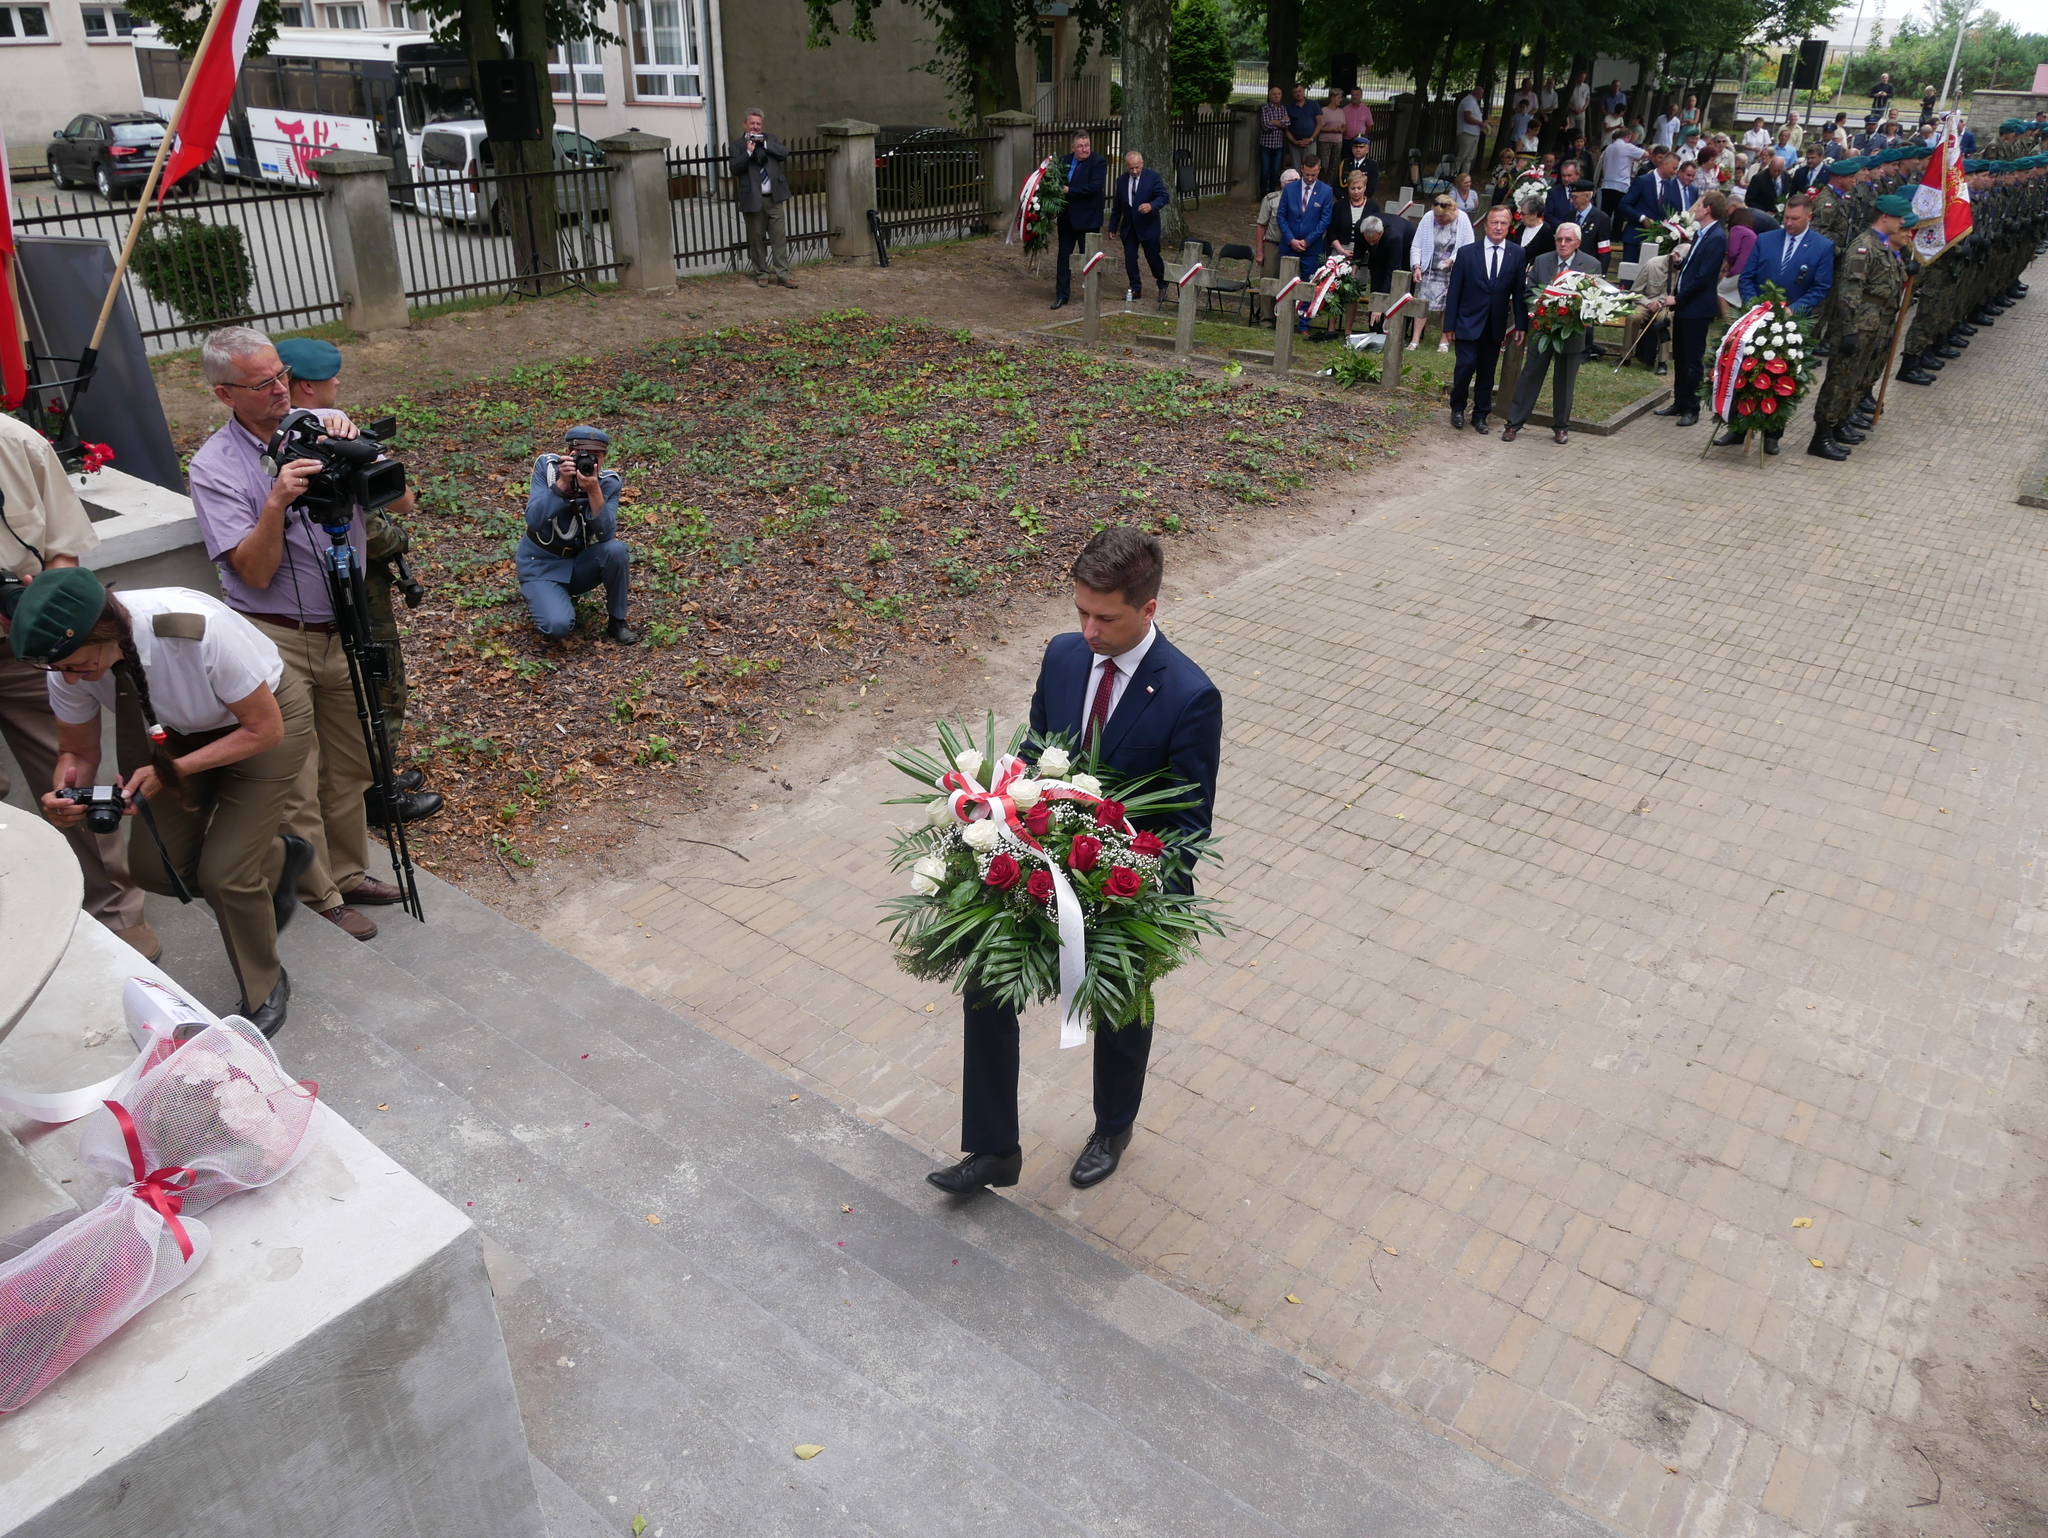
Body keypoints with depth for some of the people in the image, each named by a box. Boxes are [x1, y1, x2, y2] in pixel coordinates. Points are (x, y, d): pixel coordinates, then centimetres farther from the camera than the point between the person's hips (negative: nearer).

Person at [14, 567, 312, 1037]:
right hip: (171, 728, 6)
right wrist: (65, 795, -28)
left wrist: (169, 772, -32)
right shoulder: (67, 660, -22)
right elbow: (77, 754, -5)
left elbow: (265, 729, -26)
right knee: (153, 865, -3)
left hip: (262, 719, -6)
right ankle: (275, 858, 27)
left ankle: (265, 994, 14)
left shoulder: (198, 631, -39)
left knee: (223, 875, -12)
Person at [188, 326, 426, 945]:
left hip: (344, 632, 5)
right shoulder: (214, 467, -9)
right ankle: (322, 898, 19)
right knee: (297, 783, 3)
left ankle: (349, 873, 33)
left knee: (348, 768, 16)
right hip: (278, 642, -4)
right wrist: (276, 504, -29)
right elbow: (255, 572, -16)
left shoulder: (318, 427, 3)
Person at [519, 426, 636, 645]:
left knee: (616, 549, -29)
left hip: (580, 562, 2)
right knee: (558, 625, -27)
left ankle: (616, 621, -8)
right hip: (542, 564, -2)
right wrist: (562, 483, -34)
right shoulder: (548, 467, -15)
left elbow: (606, 534, -25)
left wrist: (593, 491, -37)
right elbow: (534, 520, -26)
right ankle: (540, 596, 11)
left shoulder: (609, 482, -11)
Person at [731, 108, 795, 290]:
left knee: (779, 237, -1)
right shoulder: (738, 145, 2)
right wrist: (749, 151, -19)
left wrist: (764, 143, -9)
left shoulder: (770, 139, 12)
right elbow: (735, 168, -10)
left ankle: (782, 274, 1)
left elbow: (784, 154, -2)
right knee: (756, 238, 5)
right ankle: (762, 274, 15)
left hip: (774, 197, 2)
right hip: (753, 199, -2)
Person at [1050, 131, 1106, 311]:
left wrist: (1069, 190, -22)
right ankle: (1062, 294, 15)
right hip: (1066, 217, 5)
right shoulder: (1065, 160, 6)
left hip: (1087, 218, -5)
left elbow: (1094, 186, -24)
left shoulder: (1097, 162, -12)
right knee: (1064, 255, 8)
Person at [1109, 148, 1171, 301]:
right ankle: (1135, 289, 12)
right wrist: (1113, 226, 12)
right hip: (1128, 226, 4)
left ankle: (1162, 286, 22)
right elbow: (1117, 206, 13)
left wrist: (1151, 205, -32)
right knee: (1129, 259, 1)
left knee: (1153, 257, 1)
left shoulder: (1154, 177, -7)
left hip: (1148, 226, -4)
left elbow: (1164, 197, -12)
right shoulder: (1121, 181, 6)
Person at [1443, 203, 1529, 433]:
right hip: (1469, 322, -2)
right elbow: (1454, 291, -1)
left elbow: (1519, 292, 2)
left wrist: (1521, 324, -3)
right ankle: (1457, 409, 12)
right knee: (1466, 365, -11)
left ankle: (1481, 415, 20)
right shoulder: (1467, 252, -2)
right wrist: (1449, 324, -5)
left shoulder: (1517, 254, 1)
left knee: (1487, 371, 8)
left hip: (1496, 325, 2)